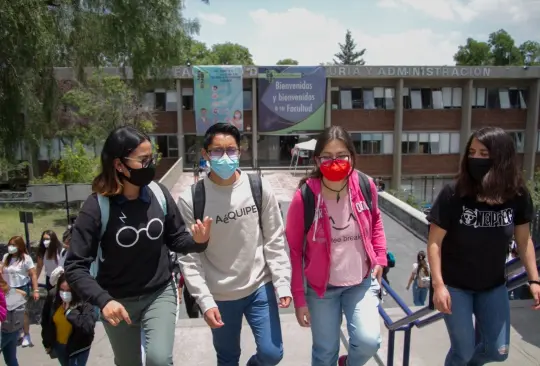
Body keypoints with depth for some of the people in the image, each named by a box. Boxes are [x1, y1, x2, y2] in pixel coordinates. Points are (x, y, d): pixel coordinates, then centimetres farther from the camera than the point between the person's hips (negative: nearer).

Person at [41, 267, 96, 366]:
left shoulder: (85, 302, -27)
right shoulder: (53, 296, -14)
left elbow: (88, 327, -39)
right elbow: (45, 321, 1)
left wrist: (69, 311, -34)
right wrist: (47, 342, 7)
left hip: (78, 347, -5)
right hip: (58, 345, 5)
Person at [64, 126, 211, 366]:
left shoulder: (159, 193, -10)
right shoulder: (97, 206, -19)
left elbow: (175, 240, 1)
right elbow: (74, 266, -17)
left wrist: (197, 241, -20)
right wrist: (102, 300, -30)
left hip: (160, 293, 1)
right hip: (118, 301, -1)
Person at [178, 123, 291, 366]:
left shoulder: (259, 188, -8)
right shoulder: (191, 200, -13)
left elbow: (274, 241, -3)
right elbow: (189, 258, -9)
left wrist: (282, 283, -7)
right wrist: (205, 301, -12)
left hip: (260, 287, 1)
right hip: (219, 297, 0)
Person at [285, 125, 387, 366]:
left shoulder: (366, 186, -12)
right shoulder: (304, 197, -20)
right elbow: (294, 250, -10)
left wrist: (379, 258, 2)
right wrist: (299, 298, -8)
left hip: (362, 281, 2)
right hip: (321, 286, -1)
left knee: (369, 341, -11)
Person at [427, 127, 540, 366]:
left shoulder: (517, 195, -12)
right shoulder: (454, 194, -23)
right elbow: (434, 242, -18)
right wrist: (438, 285, -20)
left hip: (493, 285, 4)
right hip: (455, 285, -3)